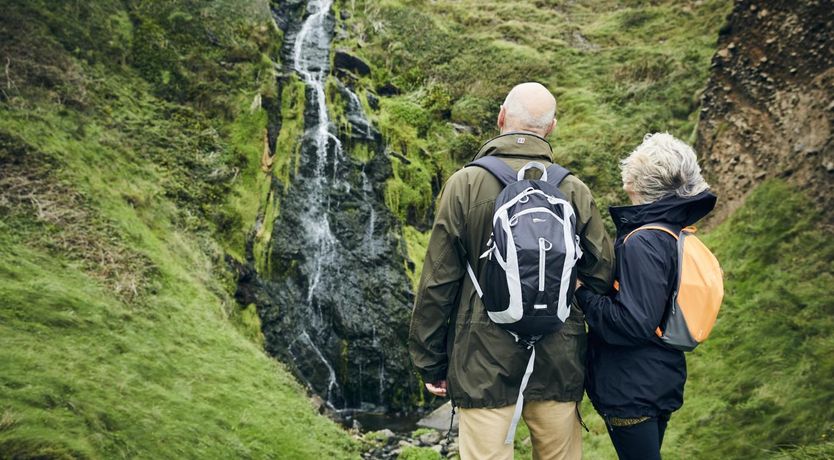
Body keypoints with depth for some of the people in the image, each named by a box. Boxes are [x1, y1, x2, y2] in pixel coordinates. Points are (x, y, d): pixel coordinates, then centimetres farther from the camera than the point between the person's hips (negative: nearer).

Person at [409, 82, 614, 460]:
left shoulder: (465, 183, -6)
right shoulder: (574, 191, -1)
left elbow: (438, 282, -6)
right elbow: (602, 276, 2)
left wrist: (429, 362, 3)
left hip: (484, 360, -2)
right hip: (559, 361, 2)